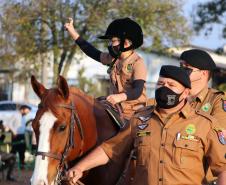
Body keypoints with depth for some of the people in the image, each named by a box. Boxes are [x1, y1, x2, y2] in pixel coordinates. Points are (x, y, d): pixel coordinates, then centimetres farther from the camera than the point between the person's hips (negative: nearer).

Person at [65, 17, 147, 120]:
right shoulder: (113, 59, 9)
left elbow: (137, 91, -24)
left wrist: (121, 96, -44)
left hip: (133, 113, -7)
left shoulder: (137, 63, -13)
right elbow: (94, 53, 20)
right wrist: (73, 33, 19)